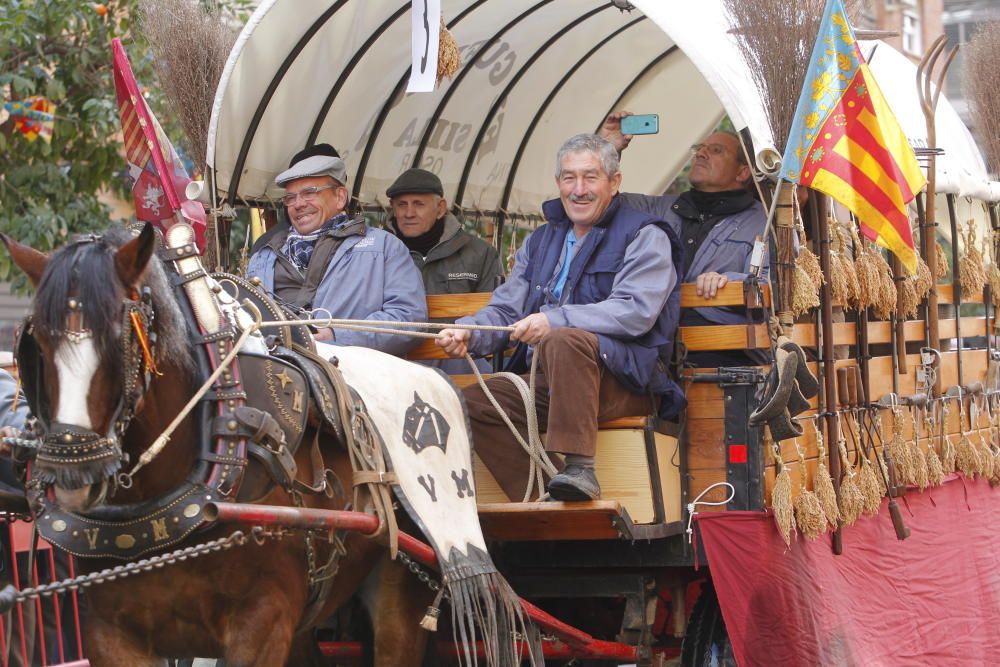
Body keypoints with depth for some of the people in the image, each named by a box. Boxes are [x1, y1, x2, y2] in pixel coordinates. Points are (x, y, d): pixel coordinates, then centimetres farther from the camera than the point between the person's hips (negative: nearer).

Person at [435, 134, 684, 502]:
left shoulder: (644, 236, 1)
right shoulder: (540, 242, 23)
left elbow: (636, 311, -15)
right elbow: (506, 309, 20)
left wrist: (555, 320, -25)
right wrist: (468, 332, -4)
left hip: (625, 381, -7)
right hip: (546, 384, 7)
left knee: (563, 341, -36)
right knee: (472, 402, -14)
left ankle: (580, 468, -37)